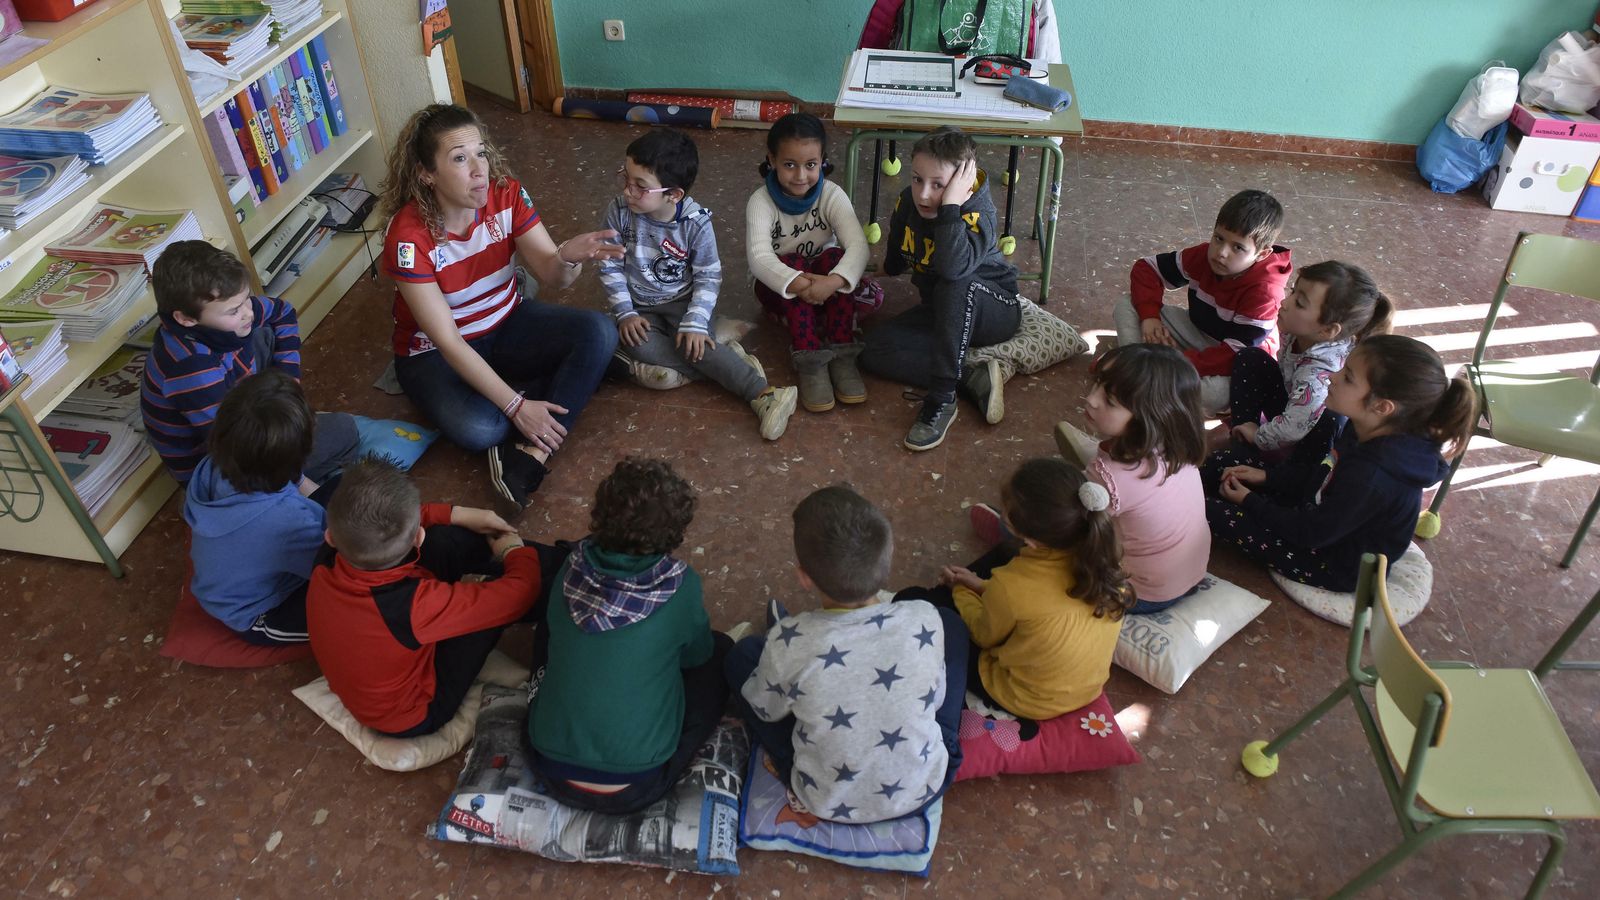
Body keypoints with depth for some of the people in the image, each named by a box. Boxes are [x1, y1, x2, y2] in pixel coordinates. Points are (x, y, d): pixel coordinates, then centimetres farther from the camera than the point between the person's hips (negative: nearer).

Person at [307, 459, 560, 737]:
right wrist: (514, 551, -7)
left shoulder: (325, 566, -25)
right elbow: (520, 591, -30)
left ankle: (554, 559, 18)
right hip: (415, 715, -6)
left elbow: (373, 521, -1)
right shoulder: (415, 606, -42)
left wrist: (458, 514, -1)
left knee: (444, 539, 1)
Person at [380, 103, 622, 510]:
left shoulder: (506, 194, -15)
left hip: (506, 322, 5)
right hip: (435, 352, -4)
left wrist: (570, 257, -40)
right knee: (477, 429, -34)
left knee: (598, 332, -22)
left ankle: (532, 450, -22)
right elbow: (449, 342, -26)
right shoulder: (409, 236, -27)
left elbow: (551, 276, -15)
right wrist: (516, 406, -30)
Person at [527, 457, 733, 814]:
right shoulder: (681, 586, -15)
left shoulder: (572, 568, -8)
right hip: (634, 790, -3)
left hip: (552, 771, 3)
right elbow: (696, 654, 4)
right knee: (719, 651, 14)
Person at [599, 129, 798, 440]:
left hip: (683, 301, -3)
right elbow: (610, 267, -5)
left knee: (692, 343, -30)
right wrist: (626, 313, -11)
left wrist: (695, 323, -22)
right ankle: (723, 367, -23)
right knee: (639, 346, -27)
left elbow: (708, 277, -12)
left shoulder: (696, 223, -18)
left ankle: (762, 394, -36)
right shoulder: (620, 211, -14)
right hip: (640, 306, 3)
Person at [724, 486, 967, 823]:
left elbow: (766, 710, -7)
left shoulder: (789, 643, -30)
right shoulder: (926, 622, -25)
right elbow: (935, 699, -4)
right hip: (924, 789, 1)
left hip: (828, 804, -1)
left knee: (743, 654, 9)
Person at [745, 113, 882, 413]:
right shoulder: (761, 202, -19)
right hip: (779, 289, -1)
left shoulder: (832, 195, -16)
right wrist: (797, 284, -53)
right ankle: (808, 359, -34)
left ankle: (841, 352, -28)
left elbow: (858, 245, -30)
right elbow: (759, 257, -34)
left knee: (835, 256, -29)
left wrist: (834, 281, -50)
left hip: (824, 285, 1)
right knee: (792, 263, -33)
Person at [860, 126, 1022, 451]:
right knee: (875, 350, -17)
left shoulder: (978, 215, -26)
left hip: (995, 310, -6)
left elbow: (953, 268, -49)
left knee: (955, 285, -41)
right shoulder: (907, 203, -9)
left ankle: (941, 399, -34)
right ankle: (975, 380, -23)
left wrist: (950, 205, -47)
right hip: (943, 313, 6)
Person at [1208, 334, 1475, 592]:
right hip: (1319, 514, 8)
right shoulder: (1363, 429, -13)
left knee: (1214, 512, -13)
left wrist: (1250, 502, -15)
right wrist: (1266, 476, -2)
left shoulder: (1371, 477, -39)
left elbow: (1311, 533, -27)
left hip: (1335, 566, -8)